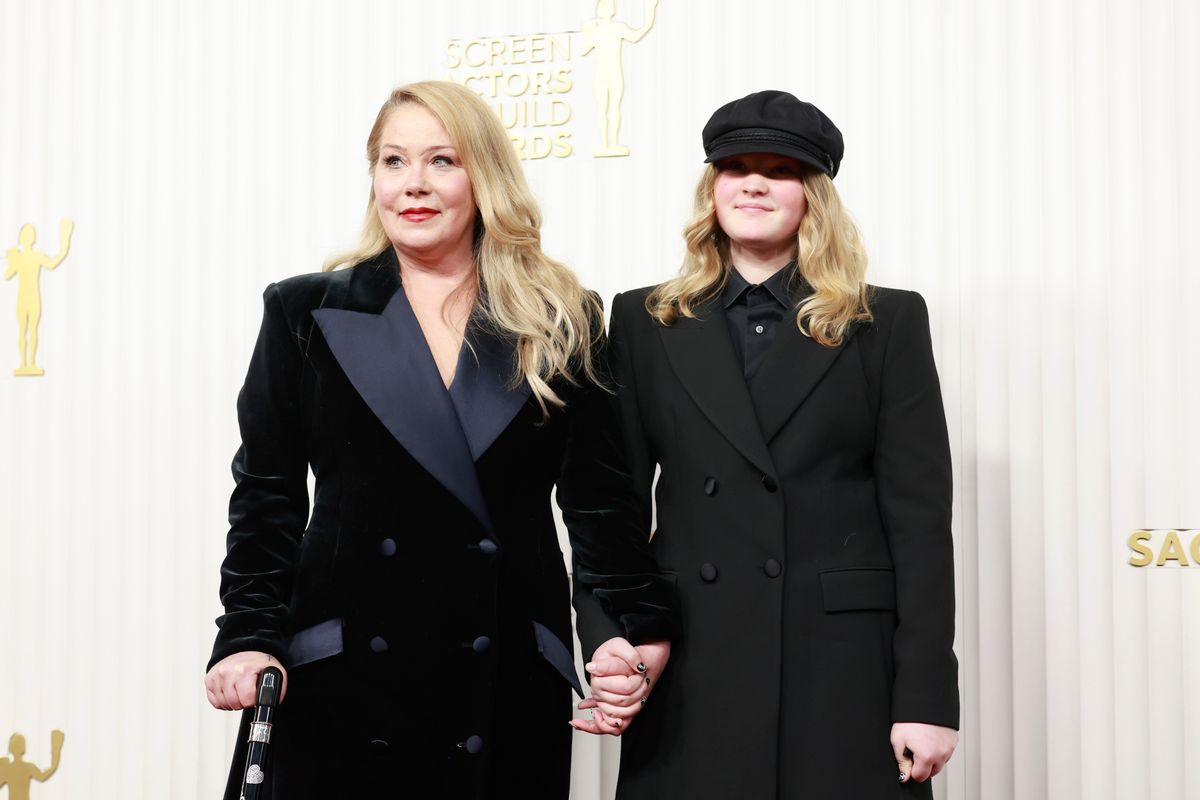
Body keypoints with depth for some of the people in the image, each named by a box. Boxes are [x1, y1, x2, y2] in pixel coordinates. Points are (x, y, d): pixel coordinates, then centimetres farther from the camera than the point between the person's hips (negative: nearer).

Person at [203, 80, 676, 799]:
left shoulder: (562, 323, 6)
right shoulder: (307, 314, 6)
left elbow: (598, 495, 7)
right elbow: (267, 493, 6)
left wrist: (642, 630, -3)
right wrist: (250, 636, -5)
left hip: (511, 686, 0)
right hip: (344, 685, 0)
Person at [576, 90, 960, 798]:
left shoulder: (888, 324, 5)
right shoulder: (646, 324, 9)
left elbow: (920, 518, 0)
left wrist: (927, 697, -6)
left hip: (845, 669, -1)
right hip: (688, 669, 1)